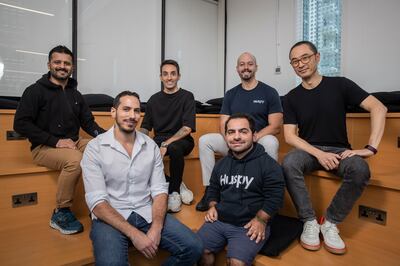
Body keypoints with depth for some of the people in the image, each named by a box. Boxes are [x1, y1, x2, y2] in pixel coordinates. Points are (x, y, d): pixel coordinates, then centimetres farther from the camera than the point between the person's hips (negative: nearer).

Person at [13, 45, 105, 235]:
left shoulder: (75, 94, 16)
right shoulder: (35, 90, 0)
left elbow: (88, 123, 15)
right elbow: (20, 124, -8)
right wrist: (55, 141, -17)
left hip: (73, 143, 5)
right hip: (44, 148, -5)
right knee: (75, 159, -36)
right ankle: (61, 213, -15)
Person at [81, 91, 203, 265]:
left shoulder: (151, 145, 4)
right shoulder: (95, 148, -7)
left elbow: (159, 190, 1)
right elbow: (97, 201, -13)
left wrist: (156, 228, -15)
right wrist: (134, 234, -20)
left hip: (147, 213, 4)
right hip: (110, 217, -3)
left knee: (193, 248, -10)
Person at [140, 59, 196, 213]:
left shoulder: (186, 97, 0)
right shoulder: (154, 99, 13)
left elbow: (187, 128, -12)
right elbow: (145, 127, 12)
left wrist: (166, 144, -22)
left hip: (181, 140, -4)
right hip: (159, 139, 4)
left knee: (174, 148, -38)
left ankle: (174, 191, -11)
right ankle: (178, 185, -8)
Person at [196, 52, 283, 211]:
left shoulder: (269, 92, 1)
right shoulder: (231, 94, 11)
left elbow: (275, 126, -7)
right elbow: (223, 125, 5)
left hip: (259, 141, -3)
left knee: (270, 142, -36)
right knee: (204, 140, -15)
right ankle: (209, 190, -11)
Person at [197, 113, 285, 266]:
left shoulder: (268, 164, -7)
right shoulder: (221, 163, 13)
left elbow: (275, 197, -10)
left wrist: (260, 220, -16)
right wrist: (213, 206, 8)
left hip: (249, 226, -4)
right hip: (219, 221, 5)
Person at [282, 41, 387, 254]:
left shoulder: (339, 85, -1)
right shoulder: (292, 98, 2)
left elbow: (378, 108, -8)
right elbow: (290, 136, -5)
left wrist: (371, 147, -19)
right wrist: (319, 154, -19)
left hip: (339, 150, 0)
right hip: (309, 149, 1)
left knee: (360, 169, -33)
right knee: (289, 163, -32)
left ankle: (330, 222, -11)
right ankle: (310, 221, -14)